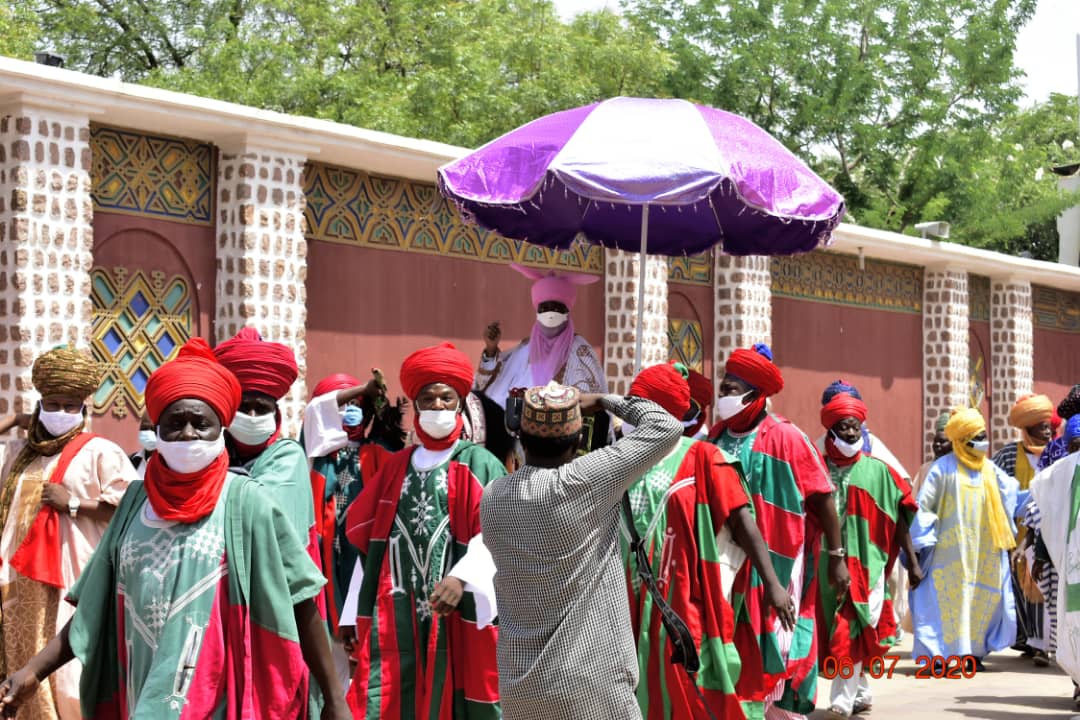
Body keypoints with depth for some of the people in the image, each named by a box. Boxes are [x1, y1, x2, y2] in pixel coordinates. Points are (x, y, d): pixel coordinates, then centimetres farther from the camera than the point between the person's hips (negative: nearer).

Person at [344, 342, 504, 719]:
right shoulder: (395, 466, 16)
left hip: (457, 610, -4)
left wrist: (462, 577, -27)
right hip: (396, 612, 4)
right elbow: (359, 526, 18)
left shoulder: (478, 464, 2)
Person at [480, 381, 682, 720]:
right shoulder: (581, 483, -16)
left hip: (518, 685, 6)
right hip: (590, 685, -5)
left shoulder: (491, 497, 1)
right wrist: (604, 401, 2)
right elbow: (667, 428, -11)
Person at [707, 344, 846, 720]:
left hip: (776, 567, -5)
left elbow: (822, 499, -7)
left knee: (772, 650, 2)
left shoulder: (786, 438, -11)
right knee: (731, 647, 9)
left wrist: (836, 556, -6)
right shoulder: (717, 437, 5)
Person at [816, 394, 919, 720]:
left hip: (867, 562, -2)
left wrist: (912, 561, 6)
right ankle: (862, 693, 25)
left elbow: (898, 518, 6)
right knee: (842, 631, 10)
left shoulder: (878, 470, 3)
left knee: (853, 631, -10)